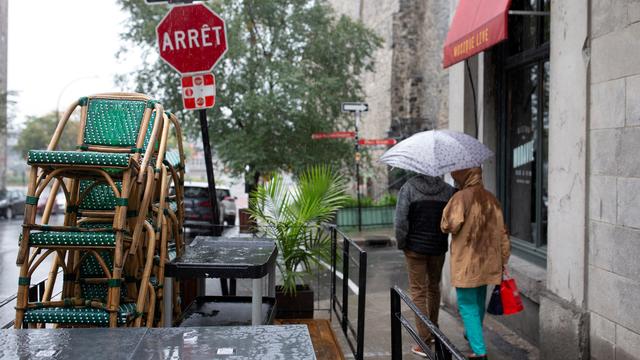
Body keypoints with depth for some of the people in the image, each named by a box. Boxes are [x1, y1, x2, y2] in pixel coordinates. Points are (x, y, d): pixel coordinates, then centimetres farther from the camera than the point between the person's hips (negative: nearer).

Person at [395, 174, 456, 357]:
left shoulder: (408, 187, -10)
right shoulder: (448, 190, -3)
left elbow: (401, 220, -15)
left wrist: (401, 243, -3)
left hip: (415, 246, -3)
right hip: (439, 247, 3)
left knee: (418, 291, 2)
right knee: (434, 288, 20)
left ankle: (424, 341, -2)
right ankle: (433, 332, 34)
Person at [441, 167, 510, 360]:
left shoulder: (461, 198, -14)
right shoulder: (491, 199, 8)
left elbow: (450, 225, -24)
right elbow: (502, 234, 9)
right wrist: (503, 262, 15)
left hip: (466, 264, -7)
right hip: (488, 262, 7)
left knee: (468, 307, -1)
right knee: (479, 303, 22)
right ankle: (473, 335, 42)